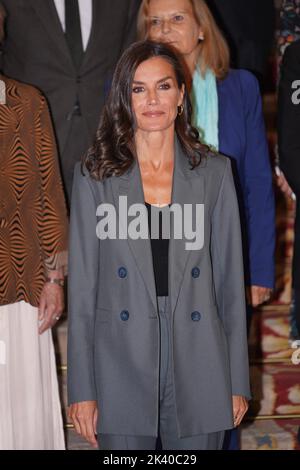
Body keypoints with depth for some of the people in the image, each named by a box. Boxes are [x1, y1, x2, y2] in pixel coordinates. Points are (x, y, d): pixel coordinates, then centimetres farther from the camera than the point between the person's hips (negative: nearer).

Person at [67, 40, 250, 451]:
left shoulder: (214, 171, 4)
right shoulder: (95, 175, 1)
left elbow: (230, 278, 6)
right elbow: (82, 282, 1)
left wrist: (238, 380, 4)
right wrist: (82, 389, -2)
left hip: (197, 369, 1)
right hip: (121, 367, -1)